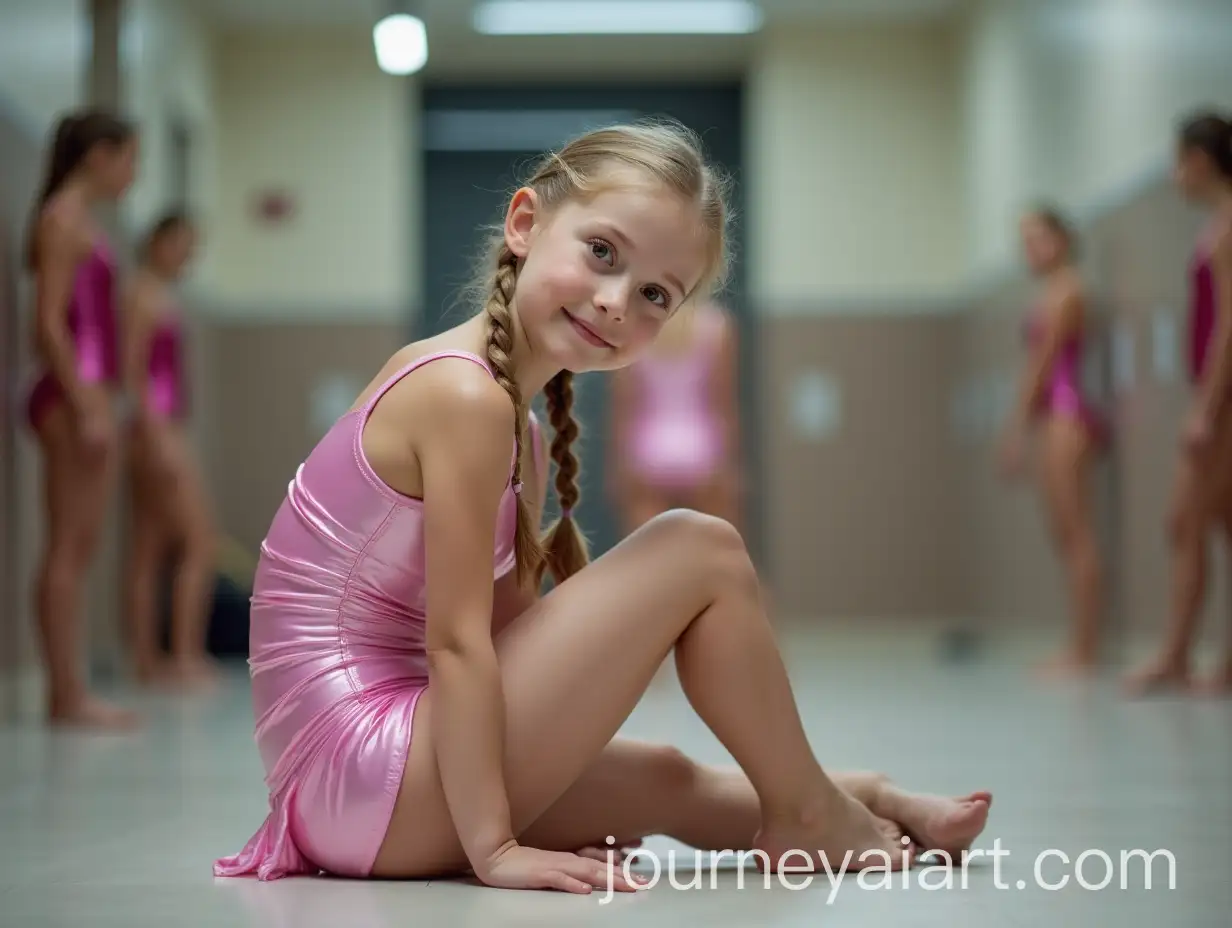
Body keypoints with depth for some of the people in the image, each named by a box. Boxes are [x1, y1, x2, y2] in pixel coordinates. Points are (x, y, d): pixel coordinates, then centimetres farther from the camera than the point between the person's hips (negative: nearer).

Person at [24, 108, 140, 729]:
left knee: (79, 550, 8)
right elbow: (49, 324, -16)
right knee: (67, 549, -9)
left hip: (88, 394, 10)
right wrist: (85, 406, -21)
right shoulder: (62, 219, -8)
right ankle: (67, 695, -8)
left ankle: (69, 693, 10)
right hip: (73, 395, -10)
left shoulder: (81, 221, 20)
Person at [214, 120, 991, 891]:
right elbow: (454, 640, -20)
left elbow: (509, 630, 11)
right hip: (368, 777, -10)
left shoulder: (521, 429, 14)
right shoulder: (467, 396, -17)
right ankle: (807, 816, 9)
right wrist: (492, 846, -19)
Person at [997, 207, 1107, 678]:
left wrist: (1018, 429, -12)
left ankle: (1084, 651, -12)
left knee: (1077, 534, -10)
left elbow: (1045, 360, -11)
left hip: (1067, 413, -10)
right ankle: (1082, 645, 10)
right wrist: (1018, 427, 16)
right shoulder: (1051, 292, 20)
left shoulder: (1066, 290, -7)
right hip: (1054, 415, 10)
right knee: (1067, 536, 8)